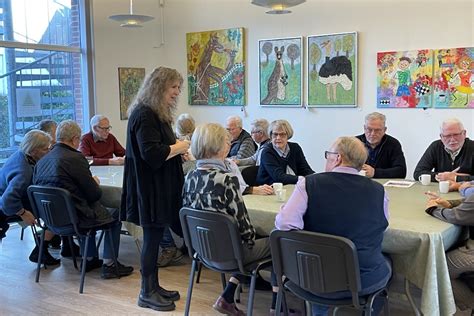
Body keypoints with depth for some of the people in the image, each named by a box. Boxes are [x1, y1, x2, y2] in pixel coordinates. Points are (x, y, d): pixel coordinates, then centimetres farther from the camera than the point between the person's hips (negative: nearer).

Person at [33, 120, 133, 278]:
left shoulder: (41, 160, 4)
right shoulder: (75, 158, -18)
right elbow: (94, 194, -15)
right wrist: (95, 183, 9)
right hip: (74, 218, -8)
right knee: (115, 215, 14)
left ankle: (90, 259, 36)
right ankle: (109, 265, 12)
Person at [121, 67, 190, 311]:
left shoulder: (157, 113, 15)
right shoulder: (144, 115, -17)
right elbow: (152, 154, -26)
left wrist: (177, 149, 6)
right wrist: (178, 147, -13)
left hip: (159, 187, 10)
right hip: (149, 188, -10)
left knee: (155, 237, 15)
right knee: (152, 237, 0)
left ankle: (153, 286, 26)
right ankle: (147, 293, 13)